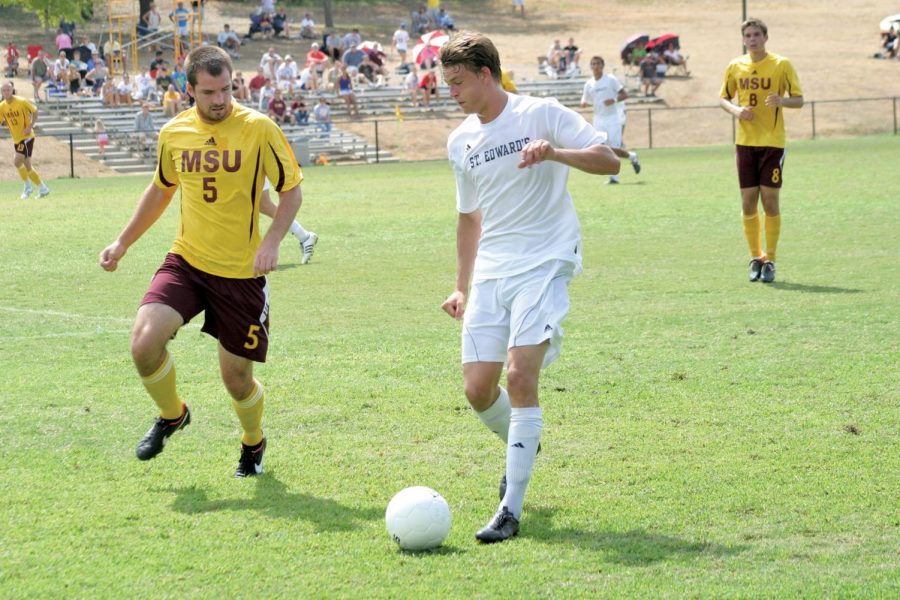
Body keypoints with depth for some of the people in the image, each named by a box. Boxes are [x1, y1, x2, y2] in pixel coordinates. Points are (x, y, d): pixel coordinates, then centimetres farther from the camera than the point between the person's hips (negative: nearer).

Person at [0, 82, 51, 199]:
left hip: (26, 137, -6)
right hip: (16, 139, 6)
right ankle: (42, 188, 24)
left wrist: (30, 127, -14)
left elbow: (35, 111, -5)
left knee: (17, 161, -19)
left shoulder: (22, 102, -15)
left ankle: (28, 187, -2)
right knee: (27, 166, 11)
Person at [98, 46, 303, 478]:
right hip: (186, 262, 3)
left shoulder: (258, 129, -10)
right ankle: (171, 415, 12)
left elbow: (291, 191, -3)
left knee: (236, 377, 3)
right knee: (144, 342, -19)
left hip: (242, 272, -3)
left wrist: (271, 241, -19)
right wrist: (123, 242, 19)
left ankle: (253, 442, 37)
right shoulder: (174, 133, 2)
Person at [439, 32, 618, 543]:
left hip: (544, 264, -6)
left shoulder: (541, 114, -5)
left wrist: (554, 152, -28)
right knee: (478, 389, -1)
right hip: (490, 272, 6)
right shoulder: (461, 141, 13)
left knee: (520, 373, -20)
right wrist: (462, 287, 21)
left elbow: (609, 161, -11)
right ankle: (523, 447, 34)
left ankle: (511, 510, -17)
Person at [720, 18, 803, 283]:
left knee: (770, 201, -3)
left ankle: (770, 260, 6)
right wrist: (735, 110, -7)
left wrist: (781, 100, -24)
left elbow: (798, 100, -2)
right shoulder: (735, 67, 6)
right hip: (745, 142, 3)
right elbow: (723, 98, 15)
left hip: (772, 142, -3)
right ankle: (755, 258, 16)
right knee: (748, 203, 2)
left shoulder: (781, 65, -3)